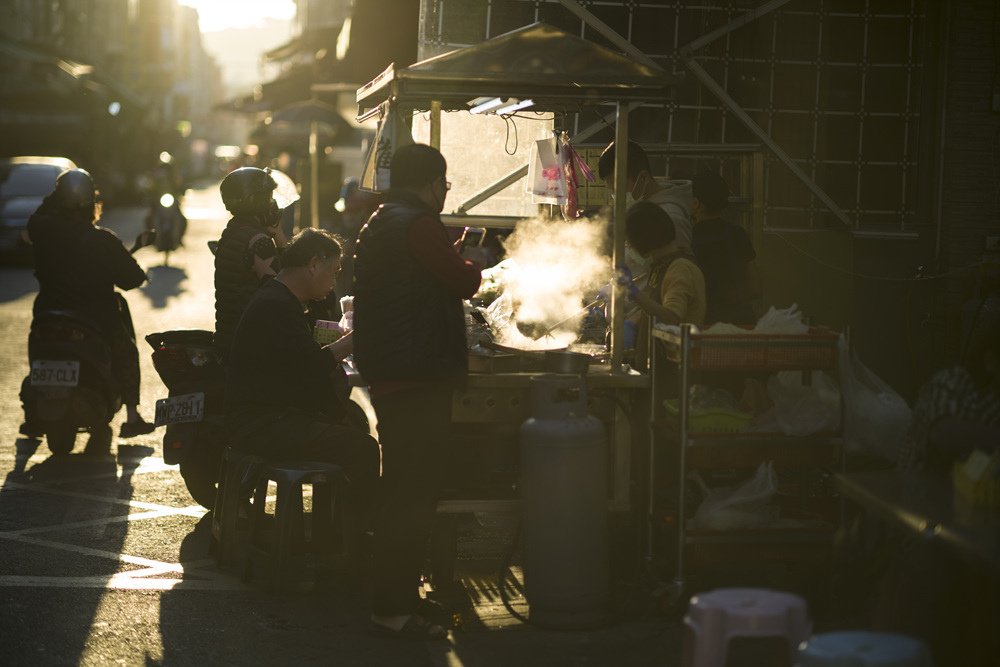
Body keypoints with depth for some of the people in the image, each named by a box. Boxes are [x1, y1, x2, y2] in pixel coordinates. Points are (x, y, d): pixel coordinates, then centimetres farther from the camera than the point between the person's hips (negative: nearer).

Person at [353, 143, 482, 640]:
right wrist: (471, 266, 7)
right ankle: (395, 605, -5)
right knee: (413, 492, -7)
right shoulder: (419, 226, -16)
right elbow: (463, 282, -13)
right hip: (419, 377, -11)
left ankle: (396, 594, 25)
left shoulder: (378, 225, 16)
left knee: (403, 488, 18)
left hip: (387, 376, 11)